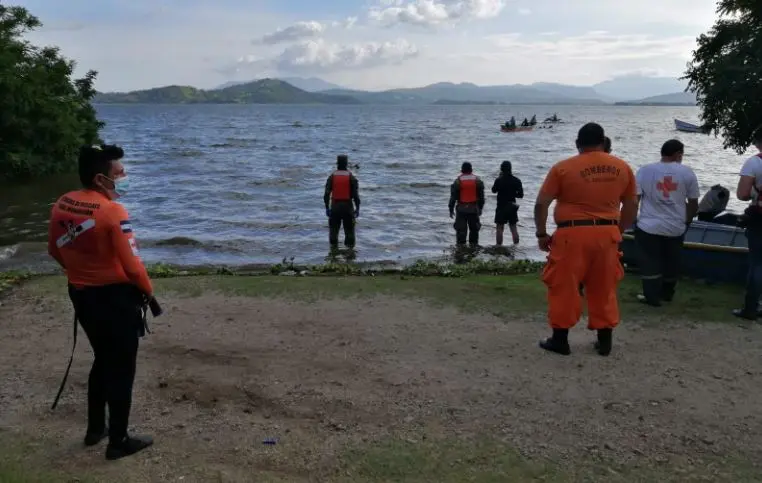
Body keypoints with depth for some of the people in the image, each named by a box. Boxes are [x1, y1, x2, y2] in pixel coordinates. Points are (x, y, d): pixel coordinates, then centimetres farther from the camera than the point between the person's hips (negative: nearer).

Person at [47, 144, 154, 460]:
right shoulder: (112, 212, -23)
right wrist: (147, 290, -4)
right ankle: (118, 442, 17)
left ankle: (95, 429, 37)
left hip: (81, 295, 8)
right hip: (115, 298, -8)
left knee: (103, 361, 25)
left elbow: (55, 250, 12)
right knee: (121, 369, 7)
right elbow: (131, 264, -21)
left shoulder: (62, 205, 0)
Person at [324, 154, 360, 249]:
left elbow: (327, 194, -1)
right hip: (348, 206, -1)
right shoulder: (351, 177, -3)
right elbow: (356, 195, -6)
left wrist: (327, 207, 6)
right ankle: (350, 247, 7)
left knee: (333, 229, 10)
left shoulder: (332, 176, 0)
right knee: (349, 229, 6)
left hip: (335, 206, 1)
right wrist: (357, 208, 1)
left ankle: (333, 247, 12)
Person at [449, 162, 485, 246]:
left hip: (461, 209, -2)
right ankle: (474, 246, 16)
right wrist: (480, 208, 15)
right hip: (474, 209, 2)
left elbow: (453, 197, -4)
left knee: (461, 229, 1)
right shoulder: (477, 180, 2)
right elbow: (481, 196, 6)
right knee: (474, 229, 13)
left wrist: (451, 210, 2)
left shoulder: (458, 181, -4)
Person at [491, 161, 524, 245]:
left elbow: (494, 190, 5)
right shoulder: (516, 180, -4)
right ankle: (516, 245, 15)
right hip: (512, 207, 3)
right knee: (514, 227, 13)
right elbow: (521, 195, 0)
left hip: (501, 207, -3)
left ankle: (499, 247, 2)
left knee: (500, 228, 3)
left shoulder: (499, 180, -13)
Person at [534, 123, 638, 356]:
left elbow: (541, 204, -6)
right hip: (607, 234, 4)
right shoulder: (622, 167, 7)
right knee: (604, 289, 14)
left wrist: (542, 234, 4)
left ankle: (560, 340, 14)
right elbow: (631, 205, 12)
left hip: (572, 234, -4)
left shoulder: (563, 168, -4)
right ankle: (605, 341, 22)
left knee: (564, 287, 7)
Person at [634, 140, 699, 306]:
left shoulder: (645, 170, -4)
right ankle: (667, 294, 33)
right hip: (676, 228, 2)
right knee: (671, 263, 19)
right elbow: (693, 204, 4)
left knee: (650, 263, 7)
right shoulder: (687, 172, -1)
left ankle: (652, 297, 7)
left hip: (649, 226, -2)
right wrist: (687, 221, 19)